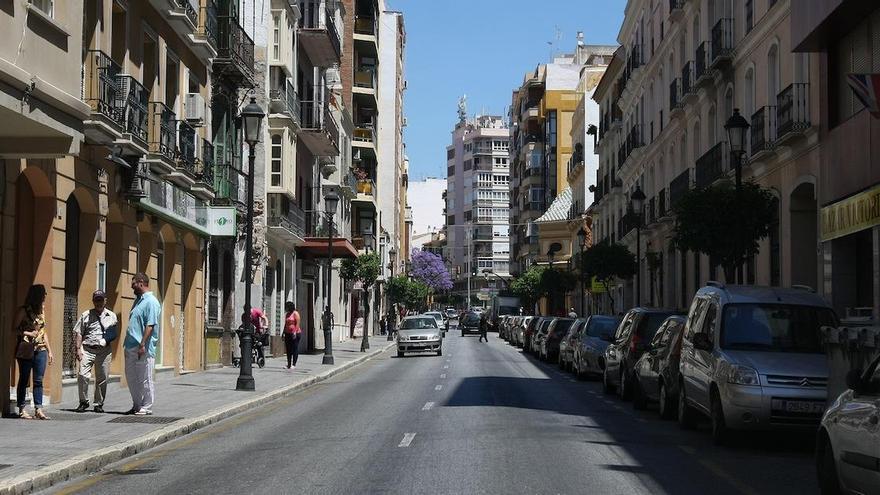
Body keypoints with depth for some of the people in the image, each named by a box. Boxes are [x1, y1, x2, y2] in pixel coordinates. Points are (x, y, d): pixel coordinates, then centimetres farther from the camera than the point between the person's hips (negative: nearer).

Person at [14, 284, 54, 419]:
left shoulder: (41, 311, 14)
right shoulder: (23, 311, -5)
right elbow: (14, 330, -5)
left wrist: (49, 351, 17)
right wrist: (28, 333, -19)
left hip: (40, 349, 6)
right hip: (26, 350, -5)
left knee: (38, 380, 1)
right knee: (24, 379, 0)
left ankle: (38, 409, 0)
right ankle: (22, 410, 6)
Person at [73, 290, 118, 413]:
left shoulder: (111, 316, 13)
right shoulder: (86, 315, 10)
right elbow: (78, 333, 6)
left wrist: (109, 339, 0)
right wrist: (78, 349, -4)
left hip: (104, 350, 1)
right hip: (87, 349, -1)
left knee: (102, 379, 3)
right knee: (83, 375, -14)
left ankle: (99, 404, 14)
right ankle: (83, 402, 1)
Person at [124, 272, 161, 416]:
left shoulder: (151, 302, -13)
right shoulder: (138, 300, 17)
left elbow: (150, 325, -20)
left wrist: (142, 345, -24)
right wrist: (128, 343, 19)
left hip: (143, 349, -10)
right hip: (131, 347, 10)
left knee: (145, 379, -1)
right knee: (131, 377, 14)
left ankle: (146, 407, 7)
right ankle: (137, 405, 24)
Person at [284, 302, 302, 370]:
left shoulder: (295, 313, -6)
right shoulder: (287, 314, 17)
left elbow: (297, 323, -13)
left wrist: (295, 332, -20)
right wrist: (283, 333, 16)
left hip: (295, 333, -8)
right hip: (288, 333, 8)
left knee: (295, 349, -4)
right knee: (288, 349, 6)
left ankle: (294, 364, -4)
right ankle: (289, 364, 9)